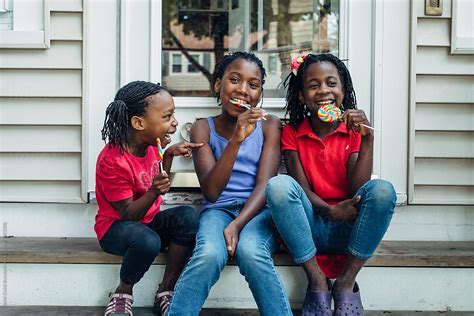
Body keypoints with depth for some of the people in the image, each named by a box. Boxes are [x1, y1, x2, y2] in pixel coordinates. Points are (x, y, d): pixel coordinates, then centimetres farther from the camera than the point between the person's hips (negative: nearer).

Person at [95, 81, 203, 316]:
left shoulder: (150, 144, 0)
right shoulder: (113, 161, -25)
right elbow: (128, 213, -21)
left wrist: (169, 155, 2)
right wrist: (154, 192, -38)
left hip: (148, 222, 7)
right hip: (116, 226, -7)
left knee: (188, 216, -24)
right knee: (147, 241, -40)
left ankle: (166, 292, -14)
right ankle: (123, 293, -8)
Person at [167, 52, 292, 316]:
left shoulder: (268, 125, 5)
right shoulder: (204, 128, 3)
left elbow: (264, 185, -4)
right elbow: (211, 192, -9)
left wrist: (237, 225, -21)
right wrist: (236, 139, -21)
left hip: (258, 210, 0)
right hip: (219, 209, 0)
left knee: (250, 251, -35)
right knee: (209, 254, -34)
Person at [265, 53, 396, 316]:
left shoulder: (354, 130, 2)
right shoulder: (292, 133, 3)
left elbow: (357, 189, -9)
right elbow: (301, 189, -6)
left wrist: (367, 139, -19)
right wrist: (329, 210, -26)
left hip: (347, 228, 0)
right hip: (309, 227, 0)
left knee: (383, 190, -28)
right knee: (278, 184, -29)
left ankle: (346, 283, -19)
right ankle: (317, 282, -21)